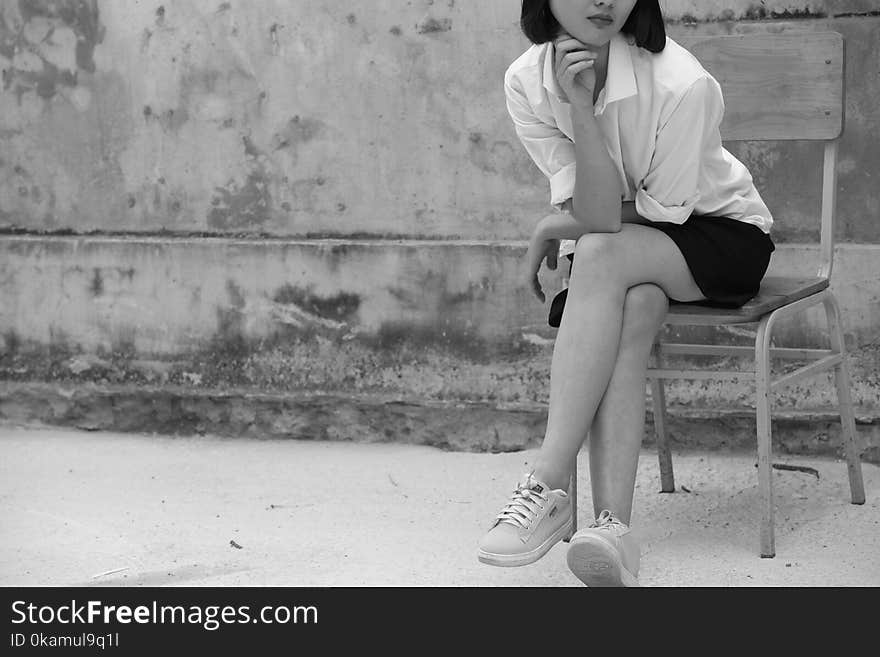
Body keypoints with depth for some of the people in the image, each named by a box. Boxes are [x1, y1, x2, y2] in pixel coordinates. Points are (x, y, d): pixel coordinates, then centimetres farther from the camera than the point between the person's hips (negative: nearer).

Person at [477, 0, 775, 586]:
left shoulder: (681, 82, -27)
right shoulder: (527, 82, -14)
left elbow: (663, 212, -15)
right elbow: (599, 215, -19)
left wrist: (555, 228, -7)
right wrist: (580, 110, -32)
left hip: (723, 235, -3)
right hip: (626, 261, 3)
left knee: (601, 255, -32)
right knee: (632, 310, -32)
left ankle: (550, 487, -39)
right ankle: (613, 526, -43)